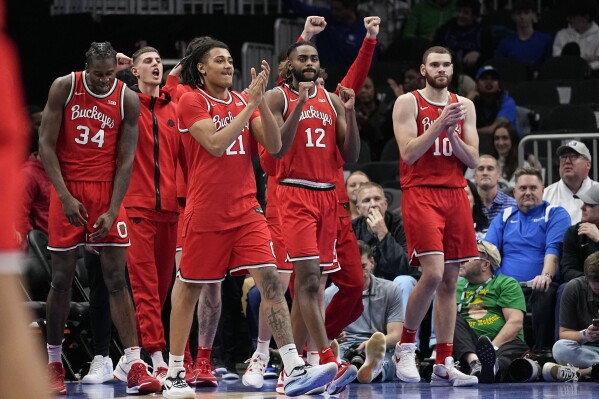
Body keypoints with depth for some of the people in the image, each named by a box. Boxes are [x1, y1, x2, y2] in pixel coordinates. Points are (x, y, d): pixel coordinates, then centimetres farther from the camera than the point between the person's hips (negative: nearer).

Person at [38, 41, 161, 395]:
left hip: (107, 190, 0)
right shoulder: (64, 88, -6)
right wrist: (65, 197, -13)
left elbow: (126, 160, -4)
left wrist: (112, 210, -12)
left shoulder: (128, 100, -5)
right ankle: (54, 364, 17)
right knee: (62, 279, 4)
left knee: (117, 279, -5)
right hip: (68, 189, 0)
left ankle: (136, 368, -11)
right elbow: (46, 145, -4)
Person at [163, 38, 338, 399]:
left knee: (270, 280, -10)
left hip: (246, 209, 4)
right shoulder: (192, 102, -5)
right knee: (189, 289, 6)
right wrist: (250, 104, -17)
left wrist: (261, 101, -10)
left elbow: (274, 146, 1)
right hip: (206, 213, -4)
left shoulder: (243, 101, 10)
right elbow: (216, 144, -18)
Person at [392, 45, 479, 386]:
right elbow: (409, 153, -11)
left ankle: (444, 365, 7)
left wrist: (453, 135, -10)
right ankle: (406, 345, 1)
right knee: (433, 274, -18)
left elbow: (473, 159, 7)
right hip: (421, 194, -5)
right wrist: (439, 123, -18)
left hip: (455, 195, 5)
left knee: (450, 282, 4)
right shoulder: (408, 103, -1)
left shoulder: (464, 106, 12)